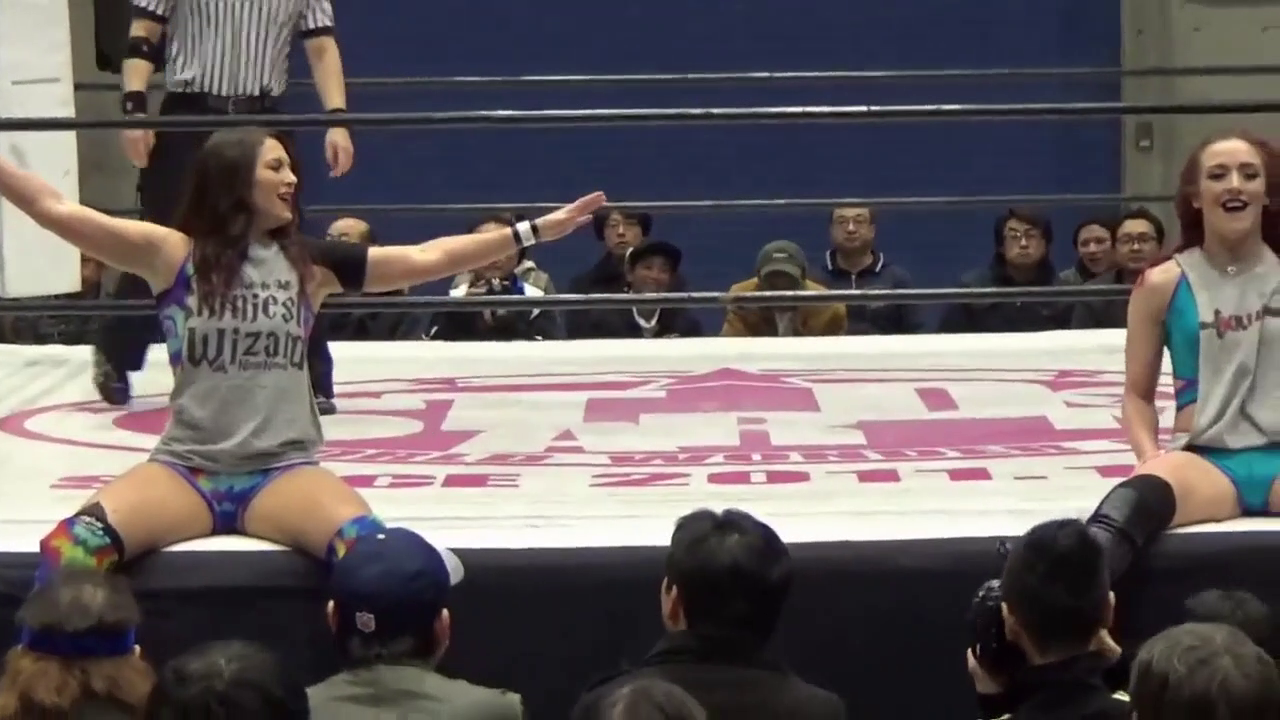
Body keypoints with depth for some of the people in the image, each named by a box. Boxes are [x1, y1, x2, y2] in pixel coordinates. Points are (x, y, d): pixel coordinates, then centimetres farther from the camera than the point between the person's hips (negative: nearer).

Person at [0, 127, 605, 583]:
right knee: (74, 544, -30)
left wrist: (533, 231, 4)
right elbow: (55, 211, 0)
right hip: (186, 470, -1)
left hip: (282, 472, 1)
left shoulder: (310, 264, 10)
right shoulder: (175, 256, 5)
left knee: (366, 545, -33)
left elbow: (428, 259, 8)